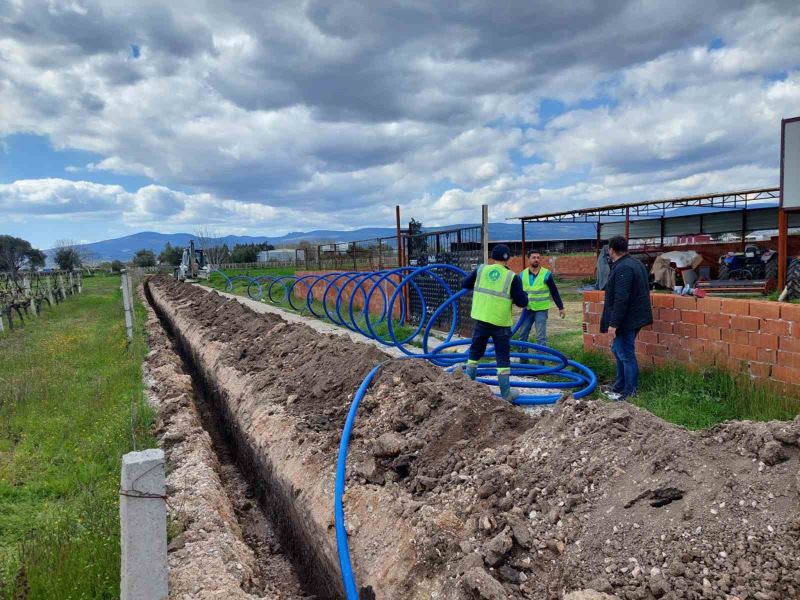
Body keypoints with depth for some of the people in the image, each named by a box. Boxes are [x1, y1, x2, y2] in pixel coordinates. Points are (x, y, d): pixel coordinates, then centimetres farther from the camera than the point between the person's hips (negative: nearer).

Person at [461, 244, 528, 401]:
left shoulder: (481, 270, -1)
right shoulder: (512, 277, -9)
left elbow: (464, 285, 12)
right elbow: (522, 302, -9)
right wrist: (523, 294, 12)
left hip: (481, 320, 3)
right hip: (501, 323, -3)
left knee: (475, 353, 18)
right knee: (503, 358, 7)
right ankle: (506, 393, 13)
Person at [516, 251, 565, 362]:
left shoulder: (546, 274, -6)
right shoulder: (522, 274, 1)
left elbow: (554, 292, -1)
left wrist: (561, 307, 0)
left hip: (541, 310, -3)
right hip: (527, 309, 3)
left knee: (541, 337, -3)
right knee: (522, 335, 8)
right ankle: (523, 360, 20)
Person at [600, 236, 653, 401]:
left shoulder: (622, 268, -21)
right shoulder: (635, 263, 13)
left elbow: (621, 300, -26)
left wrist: (613, 323, -23)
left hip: (627, 320, -11)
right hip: (634, 318, 11)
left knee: (626, 355, -2)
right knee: (618, 350, 20)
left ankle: (630, 392, 7)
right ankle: (620, 386, 30)